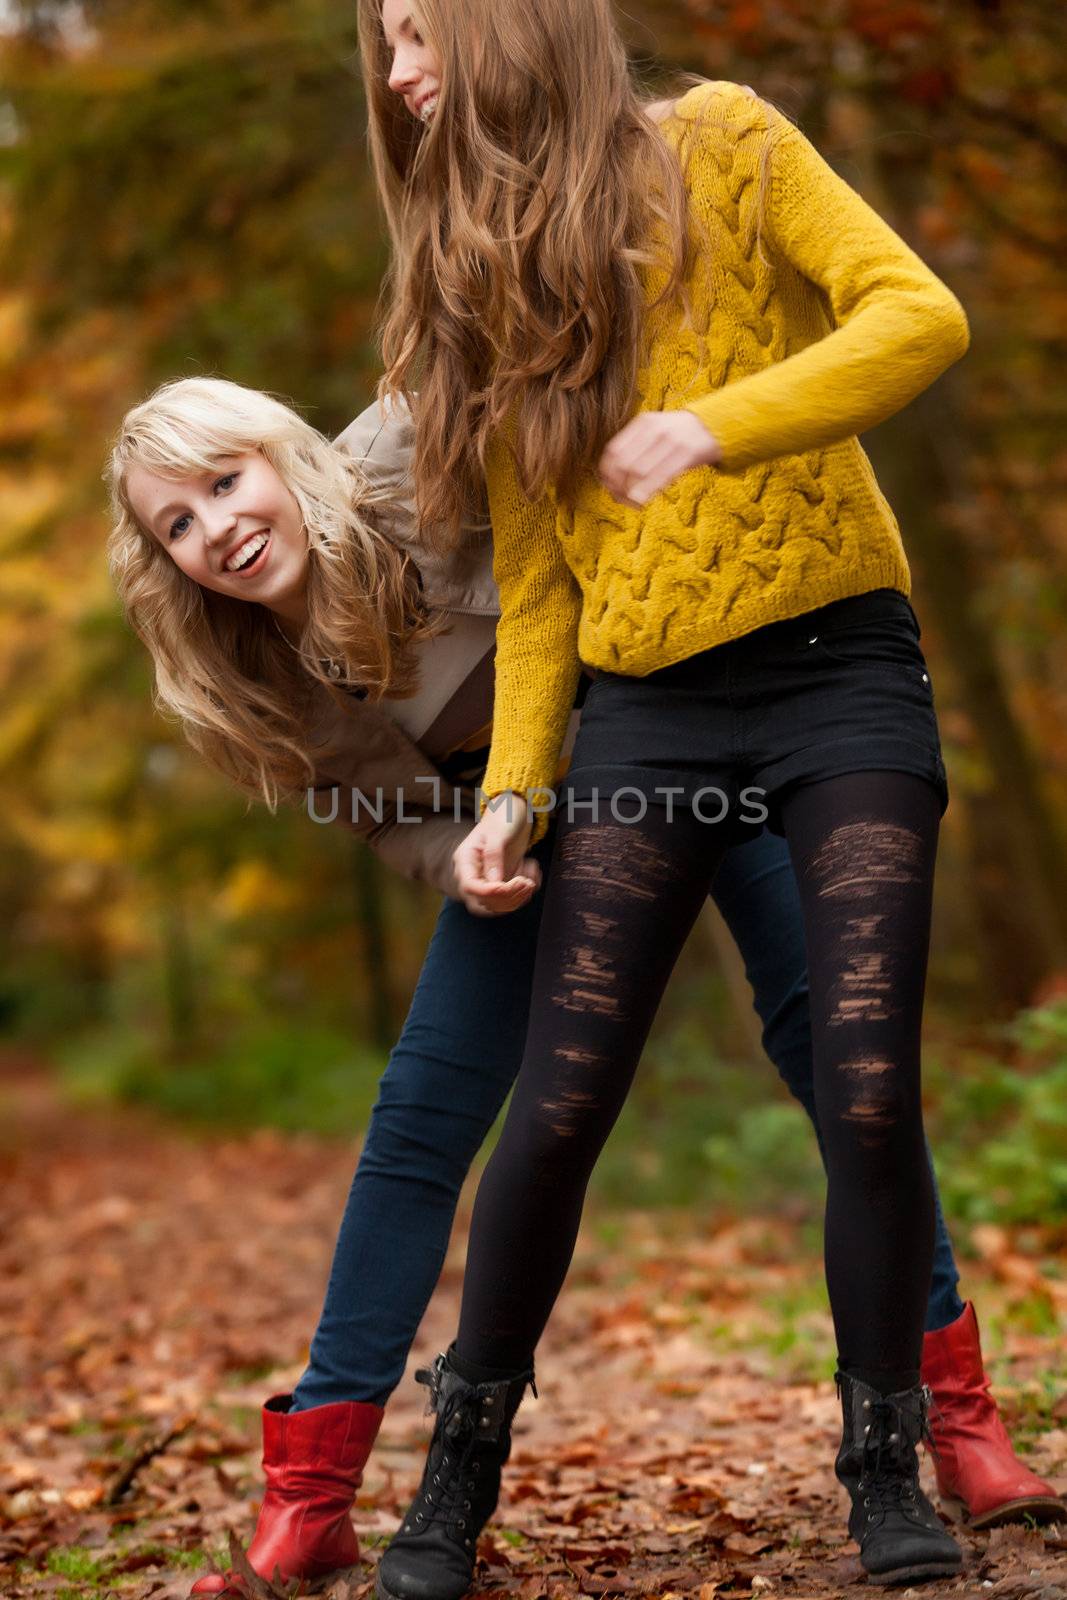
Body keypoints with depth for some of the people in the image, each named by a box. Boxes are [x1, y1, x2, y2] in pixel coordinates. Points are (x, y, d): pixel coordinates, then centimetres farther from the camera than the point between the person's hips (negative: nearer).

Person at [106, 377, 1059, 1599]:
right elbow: (397, 823, -9)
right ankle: (308, 1501, 4)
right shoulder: (275, 690, -14)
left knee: (821, 1027, -10)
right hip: (536, 816, 3)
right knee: (419, 1118, -5)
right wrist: (475, 859, -30)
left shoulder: (423, 461, -26)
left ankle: (955, 1402, 3)